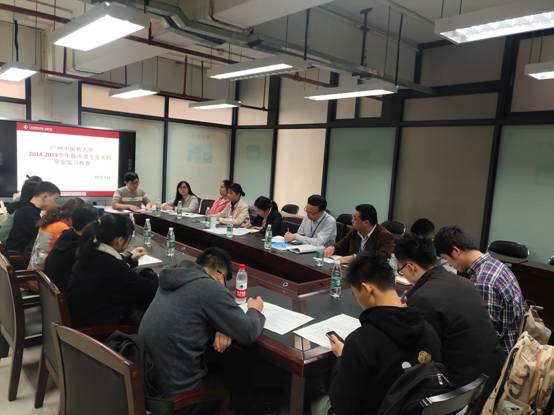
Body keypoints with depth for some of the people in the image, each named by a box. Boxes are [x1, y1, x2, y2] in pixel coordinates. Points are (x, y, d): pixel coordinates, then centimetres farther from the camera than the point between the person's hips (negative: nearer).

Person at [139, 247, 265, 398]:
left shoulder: (174, 276, 4)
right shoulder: (212, 289, -21)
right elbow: (248, 333, -15)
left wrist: (220, 328, -4)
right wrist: (255, 310, 7)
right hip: (177, 388, -8)